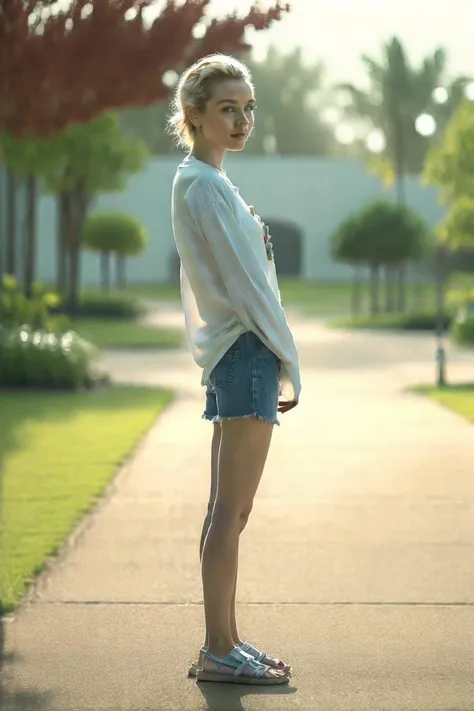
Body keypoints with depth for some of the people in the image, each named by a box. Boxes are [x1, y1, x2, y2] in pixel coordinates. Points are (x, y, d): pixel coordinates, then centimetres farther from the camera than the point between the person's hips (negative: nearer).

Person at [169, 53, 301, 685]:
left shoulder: (197, 183, 18)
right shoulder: (208, 186, -13)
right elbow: (246, 282, -15)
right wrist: (289, 361, -9)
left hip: (228, 356, 10)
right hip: (246, 352, -10)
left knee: (228, 509, 11)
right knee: (231, 509, -8)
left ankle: (224, 642, 17)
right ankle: (219, 651, -5)